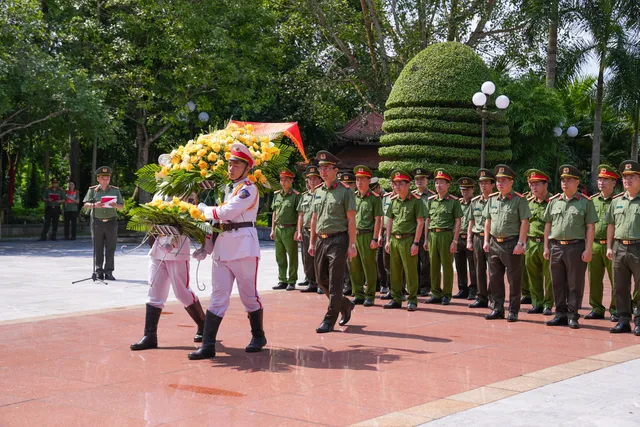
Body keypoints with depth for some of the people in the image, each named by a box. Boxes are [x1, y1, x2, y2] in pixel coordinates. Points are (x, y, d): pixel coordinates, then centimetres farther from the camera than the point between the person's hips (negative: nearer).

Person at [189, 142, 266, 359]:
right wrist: (206, 246, 14)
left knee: (249, 295, 5)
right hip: (222, 247, 7)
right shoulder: (227, 189, 18)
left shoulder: (249, 189, -8)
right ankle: (208, 345, 0)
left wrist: (203, 209, -2)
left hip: (243, 246, -7)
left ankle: (258, 337, 24)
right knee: (217, 298, 2)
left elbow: (225, 213, -17)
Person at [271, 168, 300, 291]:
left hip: (290, 229, -6)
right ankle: (282, 281, 18)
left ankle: (292, 282, 8)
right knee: (280, 257, 10)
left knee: (292, 257, 1)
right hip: (278, 229, 6)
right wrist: (273, 229, 14)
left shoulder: (296, 196, -5)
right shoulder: (277, 195, 13)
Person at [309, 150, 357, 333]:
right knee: (321, 279, 10)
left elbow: (351, 219, -8)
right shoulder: (317, 191, 13)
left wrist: (352, 245, -13)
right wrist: (312, 242, 16)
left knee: (335, 283, -4)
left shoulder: (345, 191, -6)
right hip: (321, 240, 7)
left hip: (338, 240, -7)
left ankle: (329, 320, 0)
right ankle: (345, 305, 31)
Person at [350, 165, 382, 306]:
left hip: (367, 235, -5)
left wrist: (375, 239, -11)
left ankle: (370, 296, 7)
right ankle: (358, 295, 16)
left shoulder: (375, 198, -2)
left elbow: (378, 219, -5)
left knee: (369, 267, 0)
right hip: (353, 235, 5)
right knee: (354, 267, 7)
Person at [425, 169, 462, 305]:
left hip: (446, 234, -4)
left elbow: (458, 222, -4)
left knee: (447, 266, 1)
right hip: (433, 235, 4)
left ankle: (446, 295, 8)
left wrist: (455, 241, -10)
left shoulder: (454, 201, -2)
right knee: (434, 266, 7)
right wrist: (426, 239, 10)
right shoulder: (431, 200, 12)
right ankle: (436, 294, 15)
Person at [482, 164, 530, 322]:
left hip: (512, 243, -6)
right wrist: (486, 241, 8)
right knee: (495, 278, 9)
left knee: (514, 279, 1)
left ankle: (513, 311, 8)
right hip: (494, 243, 6)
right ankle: (498, 309, 19)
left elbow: (524, 223, -10)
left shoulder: (519, 200, -6)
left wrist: (520, 243, -15)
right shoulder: (492, 200, 11)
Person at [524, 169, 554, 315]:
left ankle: (548, 305, 10)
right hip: (532, 243, 5)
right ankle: (537, 304, 18)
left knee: (549, 277, 1)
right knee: (533, 276, 9)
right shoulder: (529, 203, 12)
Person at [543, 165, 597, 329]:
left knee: (575, 285, 1)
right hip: (556, 246, 4)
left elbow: (590, 227, -3)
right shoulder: (554, 201, 11)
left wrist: (588, 249, -9)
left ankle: (572, 316, 9)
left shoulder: (585, 202, 0)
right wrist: (546, 247, 8)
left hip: (576, 247, -4)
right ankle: (560, 314, 17)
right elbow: (548, 225, 14)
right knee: (558, 284, 8)